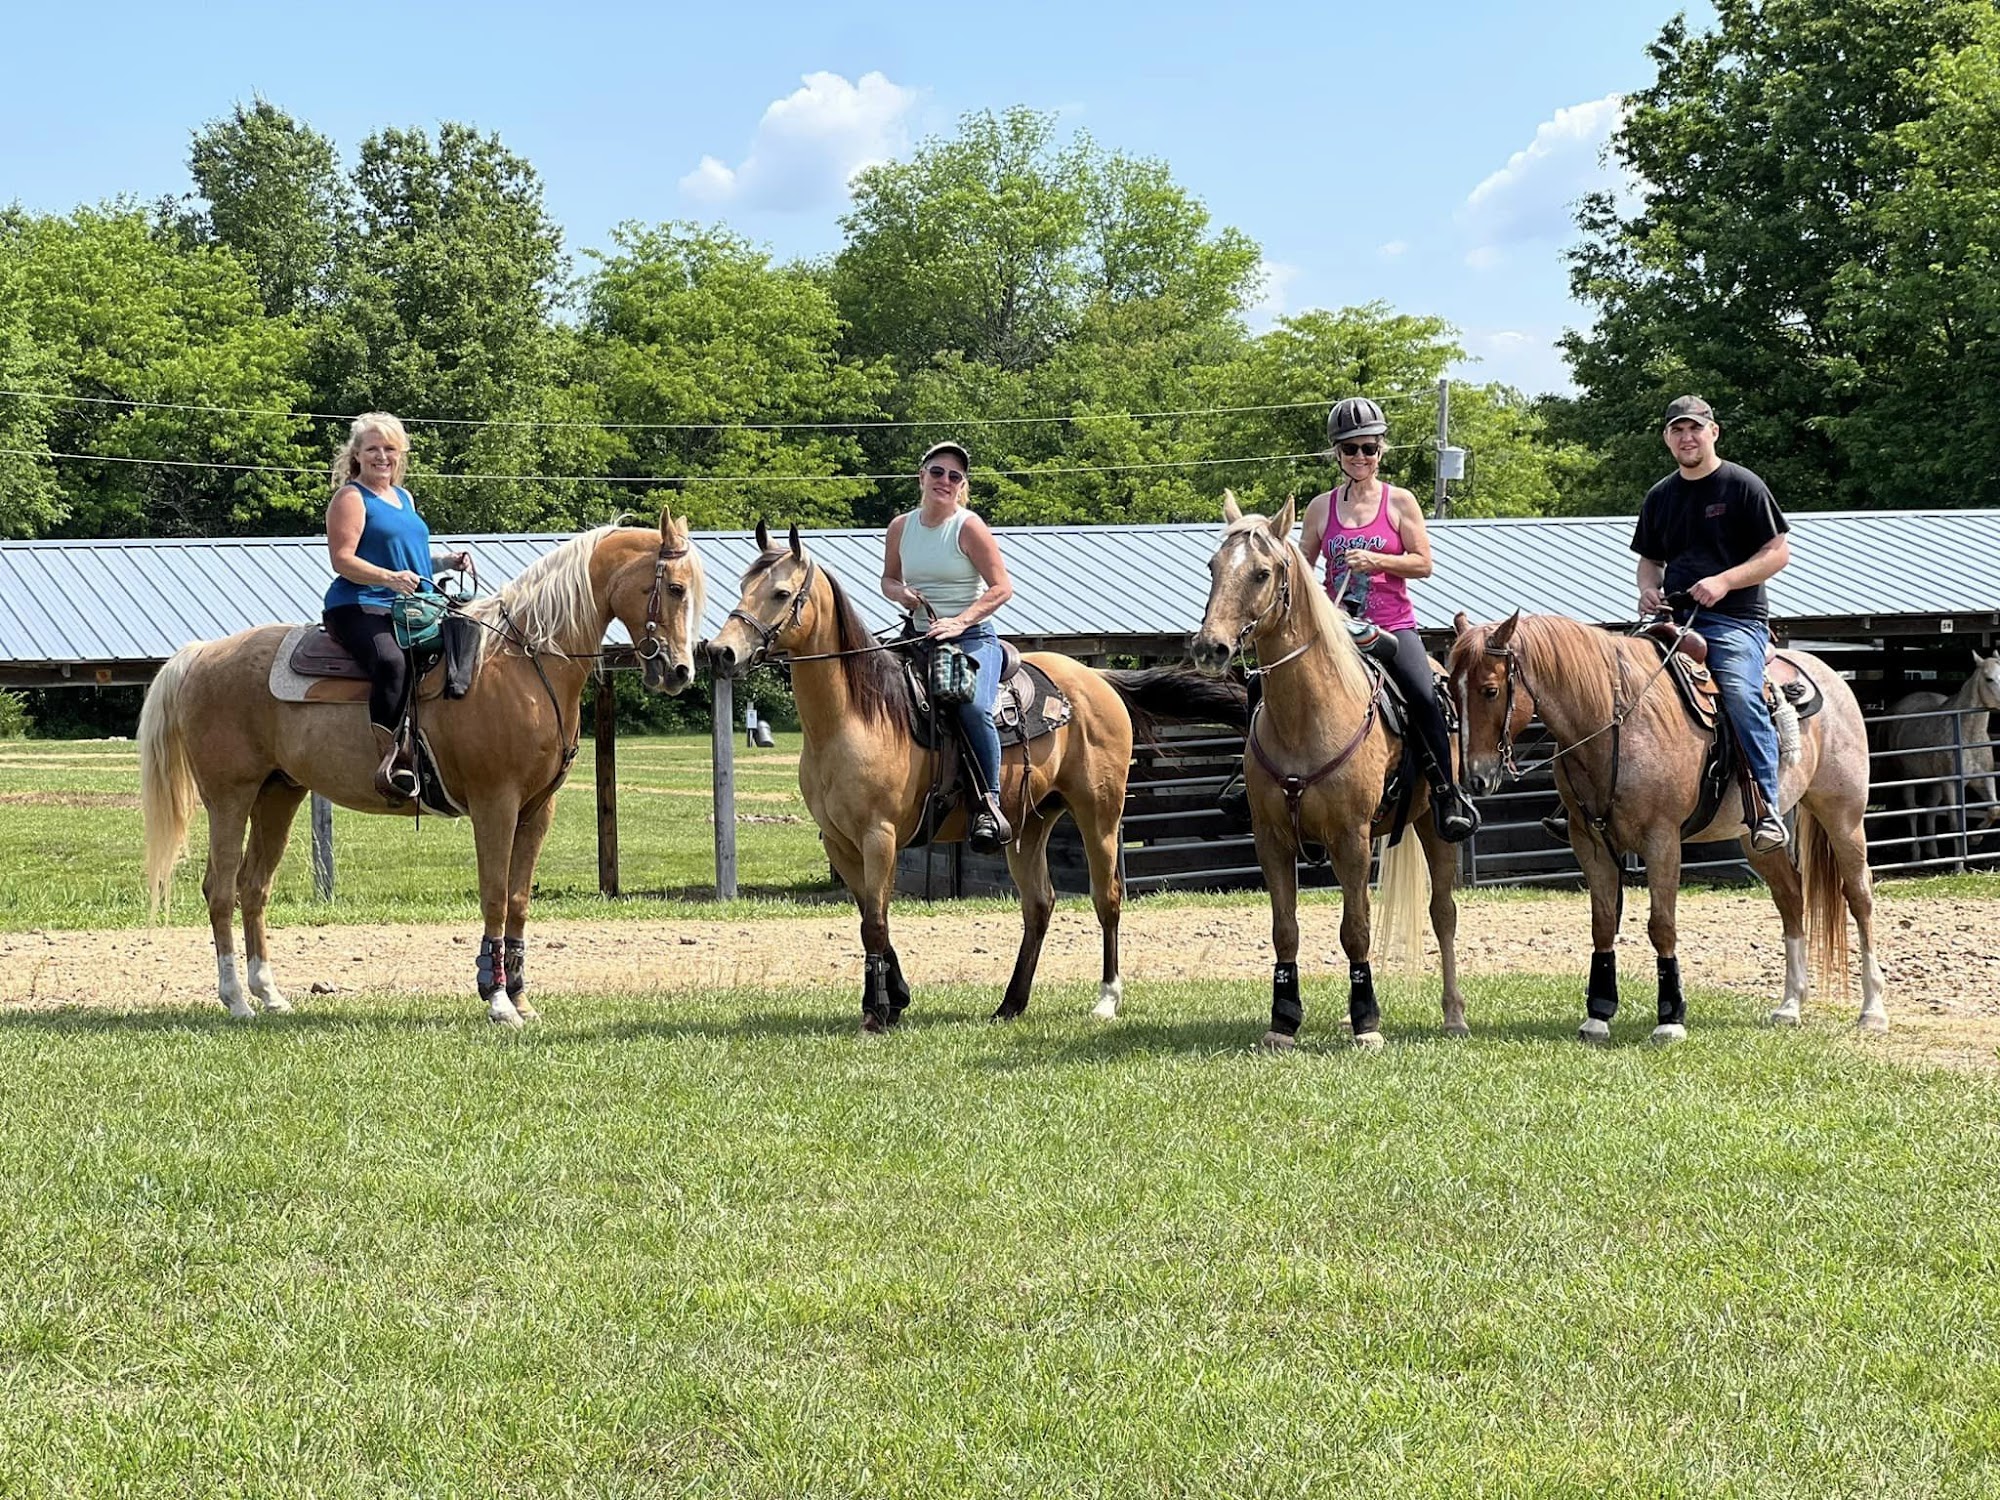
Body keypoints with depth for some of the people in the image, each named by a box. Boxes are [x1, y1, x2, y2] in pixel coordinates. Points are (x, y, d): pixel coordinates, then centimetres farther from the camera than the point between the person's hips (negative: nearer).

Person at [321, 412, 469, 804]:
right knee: (391, 661, -37)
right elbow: (342, 560, -11)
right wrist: (389, 578, -25)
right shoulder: (350, 498, 0)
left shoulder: (404, 498, 24)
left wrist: (448, 560, 15)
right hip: (359, 607, -8)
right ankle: (391, 757, -41)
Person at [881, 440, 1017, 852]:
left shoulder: (969, 527, -6)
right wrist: (900, 593, -2)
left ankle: (988, 805, -29)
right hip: (920, 640, 6)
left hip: (973, 638, -6)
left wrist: (960, 621, -22)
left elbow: (1002, 588, -10)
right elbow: (888, 580, 22)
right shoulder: (901, 528, 9)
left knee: (973, 707, -32)